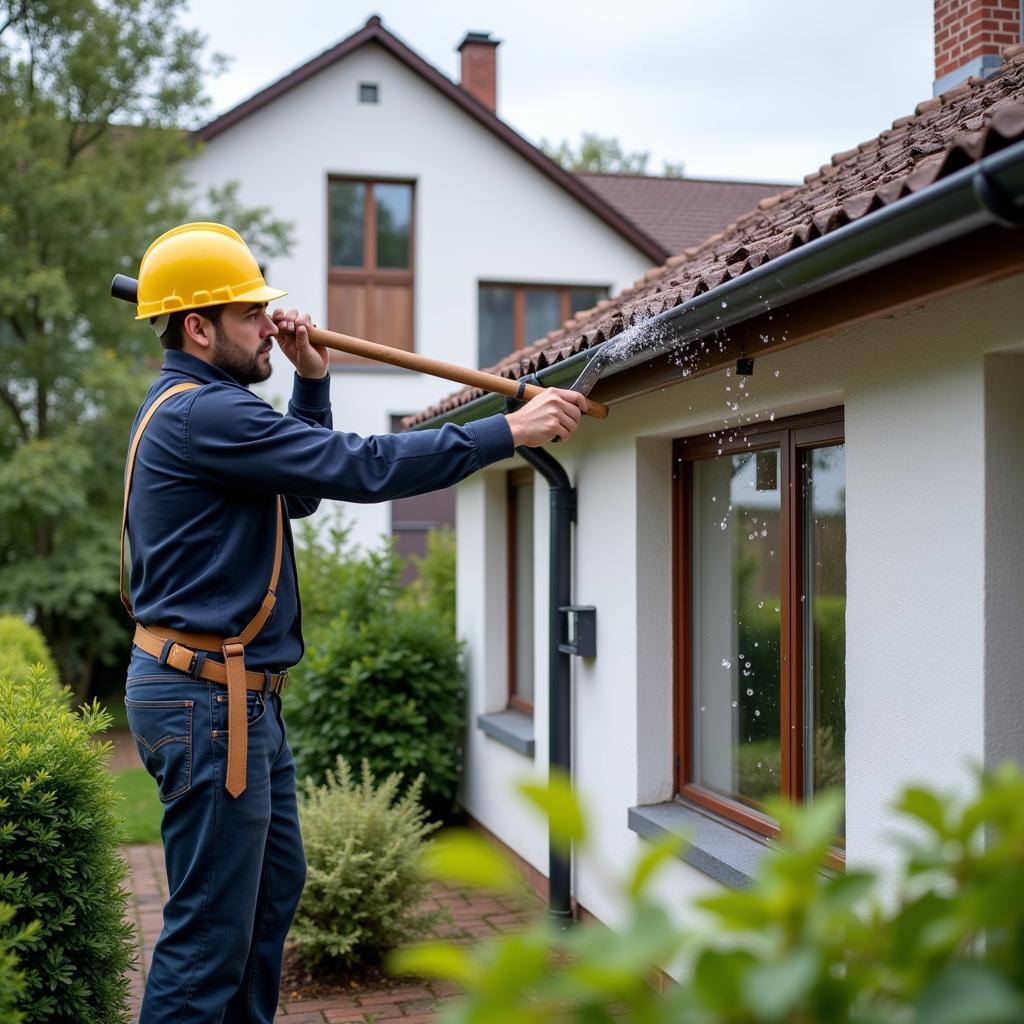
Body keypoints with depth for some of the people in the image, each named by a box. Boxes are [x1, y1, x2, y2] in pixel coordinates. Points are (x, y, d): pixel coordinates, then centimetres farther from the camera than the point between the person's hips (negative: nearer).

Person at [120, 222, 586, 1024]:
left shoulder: (193, 409, 16)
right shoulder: (201, 413, -18)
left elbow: (300, 492, 20)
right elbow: (362, 468, -24)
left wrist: (312, 380, 10)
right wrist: (507, 432, -19)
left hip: (241, 694, 11)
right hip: (208, 696, -11)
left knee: (275, 886, 20)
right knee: (212, 928, -3)